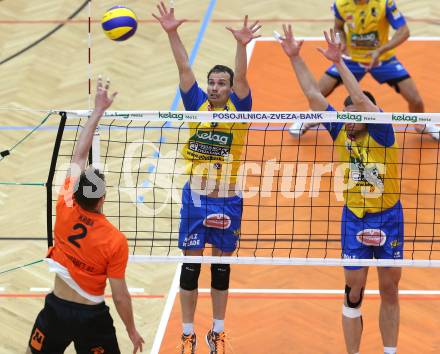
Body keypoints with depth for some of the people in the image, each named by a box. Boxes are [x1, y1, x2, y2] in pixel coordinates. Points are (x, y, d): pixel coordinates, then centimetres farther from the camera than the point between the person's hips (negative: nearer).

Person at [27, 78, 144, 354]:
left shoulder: (66, 210, -12)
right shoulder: (116, 241, -20)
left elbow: (79, 156, -3)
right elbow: (120, 296, -14)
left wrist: (98, 110, 0)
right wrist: (132, 331, 0)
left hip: (56, 309, 3)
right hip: (92, 317, -3)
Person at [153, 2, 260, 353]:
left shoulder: (237, 109, -3)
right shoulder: (198, 105, 1)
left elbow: (240, 76, -19)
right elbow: (184, 68, -8)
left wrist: (242, 45, -36)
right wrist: (172, 33, -19)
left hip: (228, 200, -1)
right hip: (195, 197, 1)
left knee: (222, 267, 10)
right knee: (191, 266, 5)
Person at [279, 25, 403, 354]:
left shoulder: (382, 133, -15)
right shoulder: (342, 132, -5)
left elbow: (361, 99, -30)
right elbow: (314, 95, -5)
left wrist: (339, 62, -34)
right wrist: (295, 57, -9)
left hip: (388, 218, -2)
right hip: (354, 219, 2)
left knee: (390, 291, 8)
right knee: (354, 292, 3)